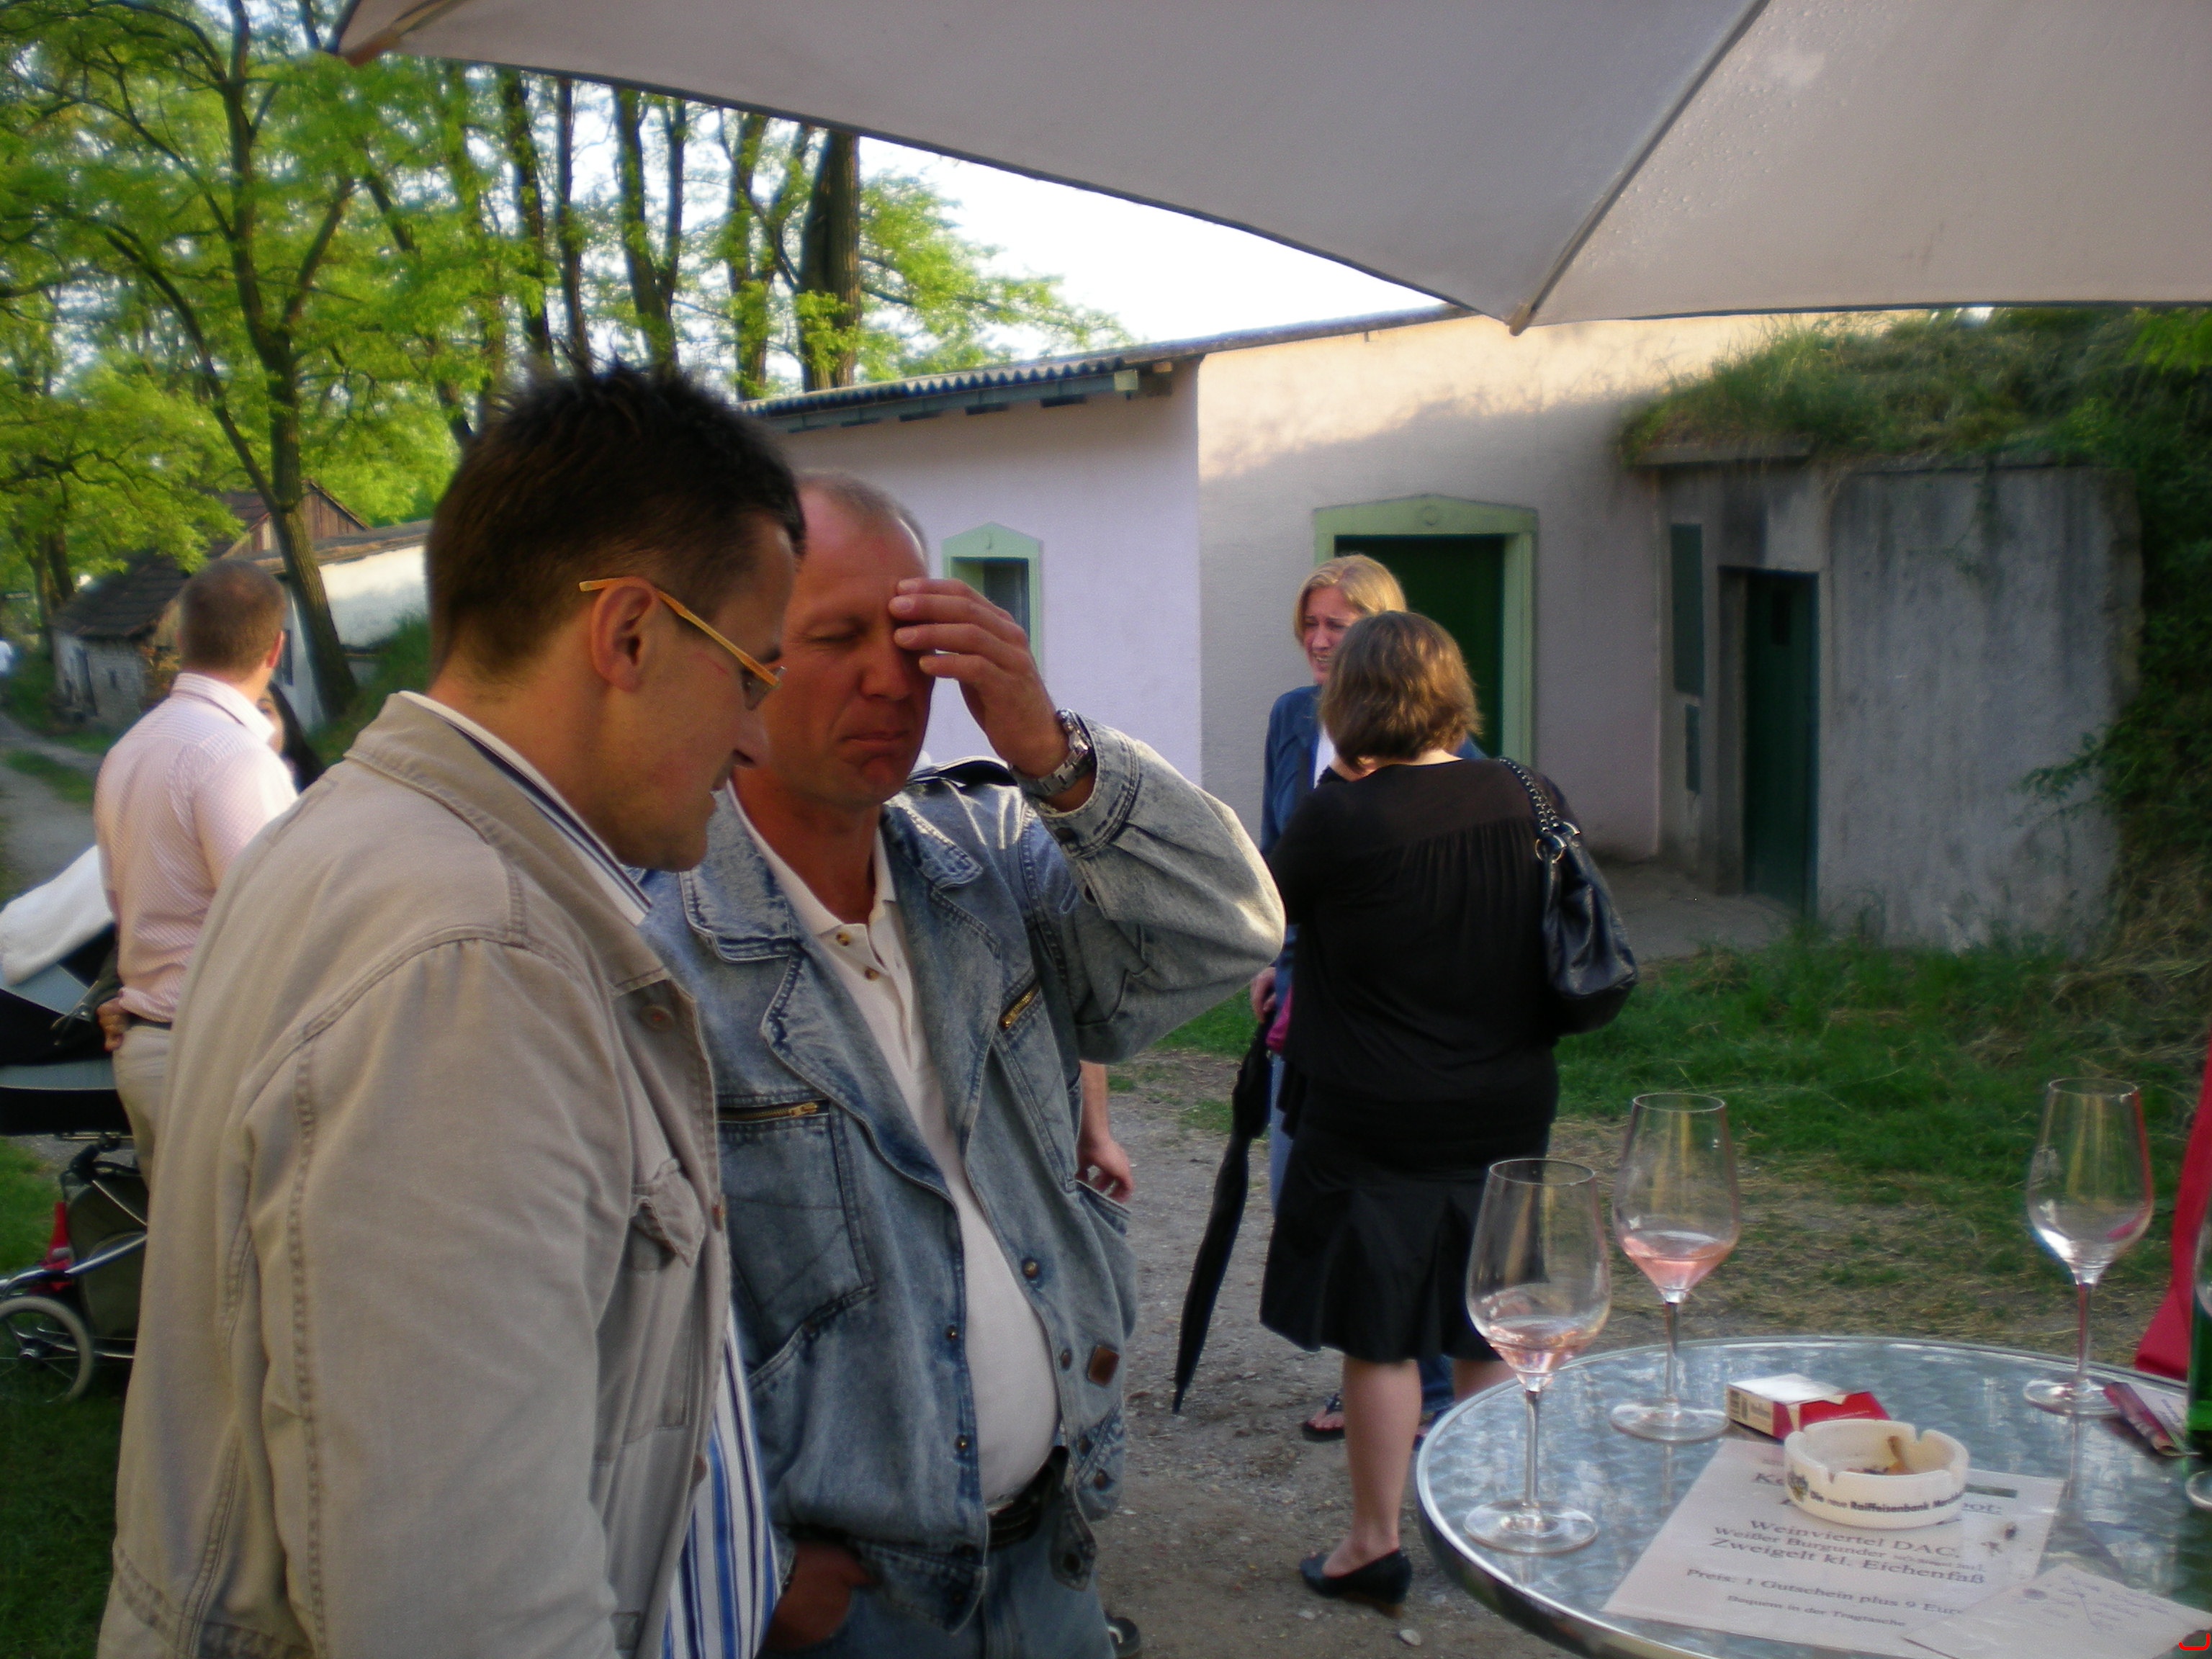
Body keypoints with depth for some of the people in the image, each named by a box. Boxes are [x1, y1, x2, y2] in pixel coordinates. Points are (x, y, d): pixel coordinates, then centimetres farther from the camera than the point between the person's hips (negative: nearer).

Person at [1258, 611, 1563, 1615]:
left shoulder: (1340, 820, -19)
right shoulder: (1526, 800, -2)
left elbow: (1263, 908, -2)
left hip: (1376, 1119, -5)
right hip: (1509, 1112, 5)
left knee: (1378, 1338, 8)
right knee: (1493, 1336, 16)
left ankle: (1374, 1548, 19)